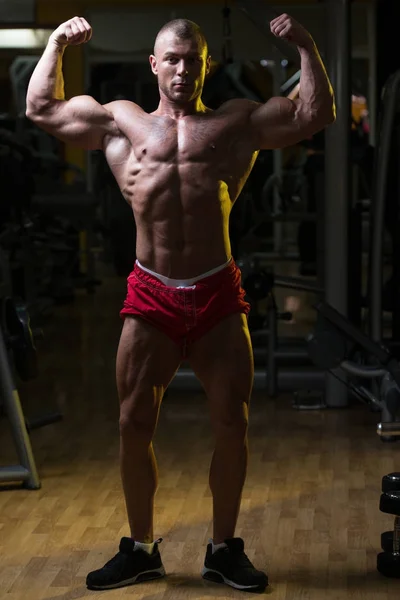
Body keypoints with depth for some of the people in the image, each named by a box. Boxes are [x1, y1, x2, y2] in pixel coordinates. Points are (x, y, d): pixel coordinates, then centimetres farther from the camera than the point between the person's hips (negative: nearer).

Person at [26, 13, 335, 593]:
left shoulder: (239, 121, 12)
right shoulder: (122, 122, 14)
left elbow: (316, 114, 6)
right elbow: (41, 109, 18)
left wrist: (306, 45, 3)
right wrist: (56, 44, 18)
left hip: (218, 296, 0)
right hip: (151, 298, 0)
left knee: (232, 425, 2)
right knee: (134, 425, 4)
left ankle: (224, 549, 18)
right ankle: (140, 549, 20)